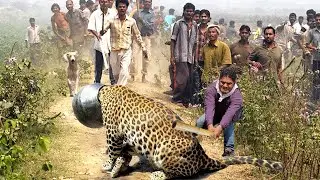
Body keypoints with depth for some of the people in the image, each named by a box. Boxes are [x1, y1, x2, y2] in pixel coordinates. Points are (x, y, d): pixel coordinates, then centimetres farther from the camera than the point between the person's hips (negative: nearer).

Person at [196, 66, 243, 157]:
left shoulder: (237, 95, -36)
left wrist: (220, 127, -67)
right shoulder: (212, 89, -32)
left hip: (232, 116, -2)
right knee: (200, 122, -22)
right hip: (215, 114, 2)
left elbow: (230, 113, -50)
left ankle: (229, 149, -25)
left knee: (229, 122, -34)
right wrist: (210, 125, -62)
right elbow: (209, 107, -45)